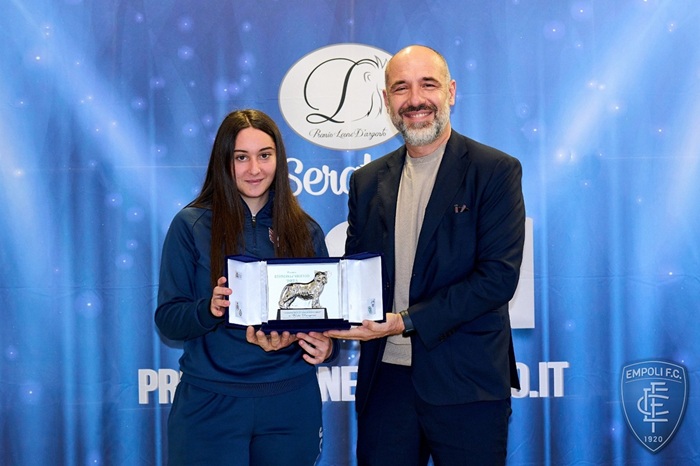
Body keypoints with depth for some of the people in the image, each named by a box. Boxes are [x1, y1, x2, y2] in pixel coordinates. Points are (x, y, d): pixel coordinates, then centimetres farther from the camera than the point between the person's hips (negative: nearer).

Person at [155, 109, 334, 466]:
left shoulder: (305, 231, 5)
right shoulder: (191, 225, -3)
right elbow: (167, 320, -4)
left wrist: (323, 342, -13)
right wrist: (209, 309, -24)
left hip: (291, 403, 2)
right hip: (211, 403, -2)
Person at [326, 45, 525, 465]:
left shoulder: (496, 171, -4)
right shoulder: (368, 181, 11)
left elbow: (498, 277, -12)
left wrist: (405, 321, -18)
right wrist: (330, 325, -9)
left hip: (466, 384, -4)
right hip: (385, 380, 4)